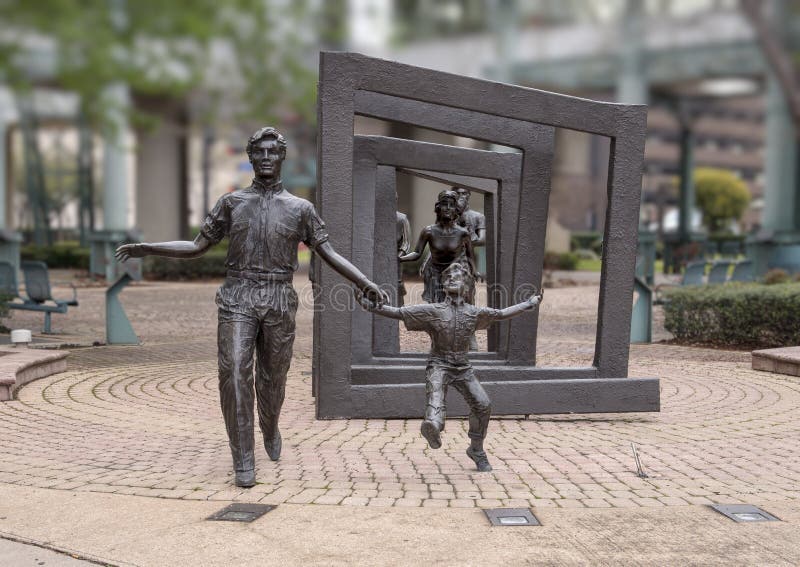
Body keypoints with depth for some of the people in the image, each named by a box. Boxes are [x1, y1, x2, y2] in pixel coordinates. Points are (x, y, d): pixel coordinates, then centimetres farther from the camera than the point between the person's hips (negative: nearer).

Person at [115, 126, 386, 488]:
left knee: (272, 377, 8)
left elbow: (330, 254, 4)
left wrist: (367, 284, -9)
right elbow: (197, 247, 12)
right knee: (234, 374, -13)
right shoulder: (232, 203, 9)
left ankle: (270, 429, 39)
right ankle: (243, 459, -7)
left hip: (279, 300, 1)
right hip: (238, 298, 0)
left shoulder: (300, 208, 7)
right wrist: (145, 248, 2)